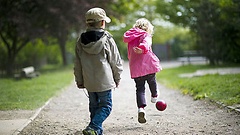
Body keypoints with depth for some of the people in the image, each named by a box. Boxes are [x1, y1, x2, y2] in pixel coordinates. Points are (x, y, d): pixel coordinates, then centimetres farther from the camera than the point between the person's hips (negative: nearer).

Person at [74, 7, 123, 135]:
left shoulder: (80, 41, 3)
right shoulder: (107, 40, -10)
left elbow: (77, 64, 9)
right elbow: (116, 62, -4)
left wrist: (79, 81, 19)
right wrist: (117, 79, 9)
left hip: (88, 82, 5)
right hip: (104, 81, -4)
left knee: (94, 106, 17)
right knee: (105, 106, 4)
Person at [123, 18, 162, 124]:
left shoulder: (130, 39, 14)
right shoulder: (146, 35, -2)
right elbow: (146, 43, -27)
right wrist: (143, 48, -47)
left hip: (135, 68, 3)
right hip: (149, 65, -3)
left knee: (140, 89, 3)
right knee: (152, 82, 26)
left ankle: (141, 108, -16)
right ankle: (154, 96, 50)